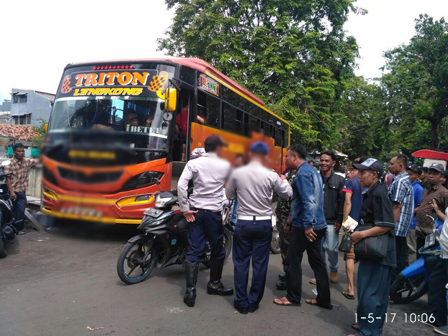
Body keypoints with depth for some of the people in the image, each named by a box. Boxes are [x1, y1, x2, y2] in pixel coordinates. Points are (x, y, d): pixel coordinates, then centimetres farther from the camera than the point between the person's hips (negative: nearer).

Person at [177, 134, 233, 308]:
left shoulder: (193, 163, -1)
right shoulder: (225, 165, -1)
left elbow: (181, 186, -11)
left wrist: (185, 209, -6)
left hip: (195, 211, 2)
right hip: (214, 212, -1)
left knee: (194, 252, 5)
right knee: (217, 250, 16)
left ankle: (190, 291, 2)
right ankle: (214, 284, 29)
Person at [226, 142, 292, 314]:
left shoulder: (237, 173, -6)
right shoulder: (271, 175, -9)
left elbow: (229, 195, 8)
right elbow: (287, 193, 4)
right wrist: (283, 180, 23)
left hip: (243, 223, 1)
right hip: (264, 224, 0)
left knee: (241, 263, 10)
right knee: (260, 264, 10)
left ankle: (242, 302, 18)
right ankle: (253, 302, 20)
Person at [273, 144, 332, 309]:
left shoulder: (302, 173, -16)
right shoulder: (312, 170, 14)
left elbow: (308, 201, -25)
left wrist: (307, 225, -24)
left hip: (304, 227, -9)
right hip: (318, 224, 9)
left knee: (293, 261, 5)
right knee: (317, 262, 14)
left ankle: (293, 298, 17)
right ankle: (324, 299, 21)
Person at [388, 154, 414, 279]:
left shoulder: (399, 182, -17)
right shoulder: (406, 179, 14)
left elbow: (397, 207, -21)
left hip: (397, 227, -10)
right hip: (403, 227, 10)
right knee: (401, 259, 17)